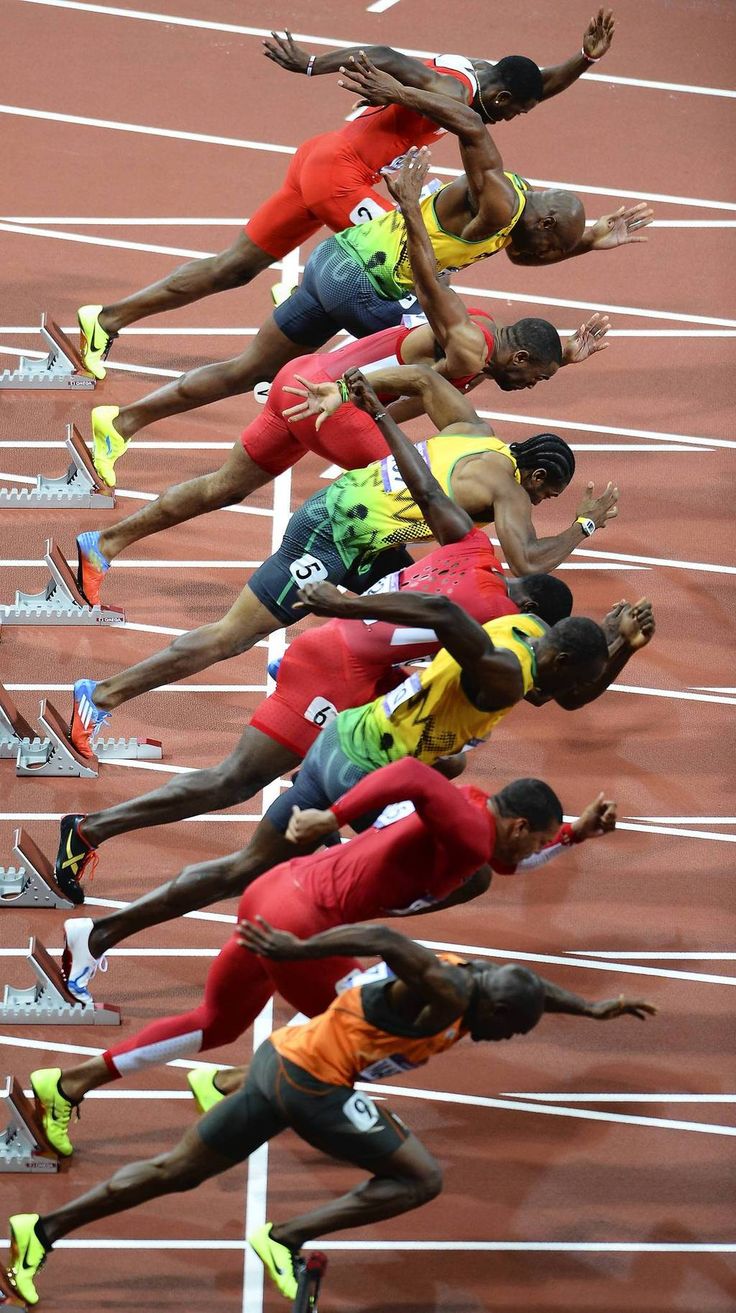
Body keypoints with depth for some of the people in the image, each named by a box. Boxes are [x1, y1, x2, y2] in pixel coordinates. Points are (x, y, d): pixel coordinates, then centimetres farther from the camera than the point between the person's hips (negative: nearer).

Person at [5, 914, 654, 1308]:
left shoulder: (477, 981, 11)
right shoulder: (446, 993, -18)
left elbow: (527, 982, 32)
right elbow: (387, 940, -33)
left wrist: (594, 1008, 33)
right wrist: (297, 949, -35)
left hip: (283, 1059, 10)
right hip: (312, 1080, -10)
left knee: (178, 1171, 13)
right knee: (422, 1179, -5)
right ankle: (285, 1239, -5)